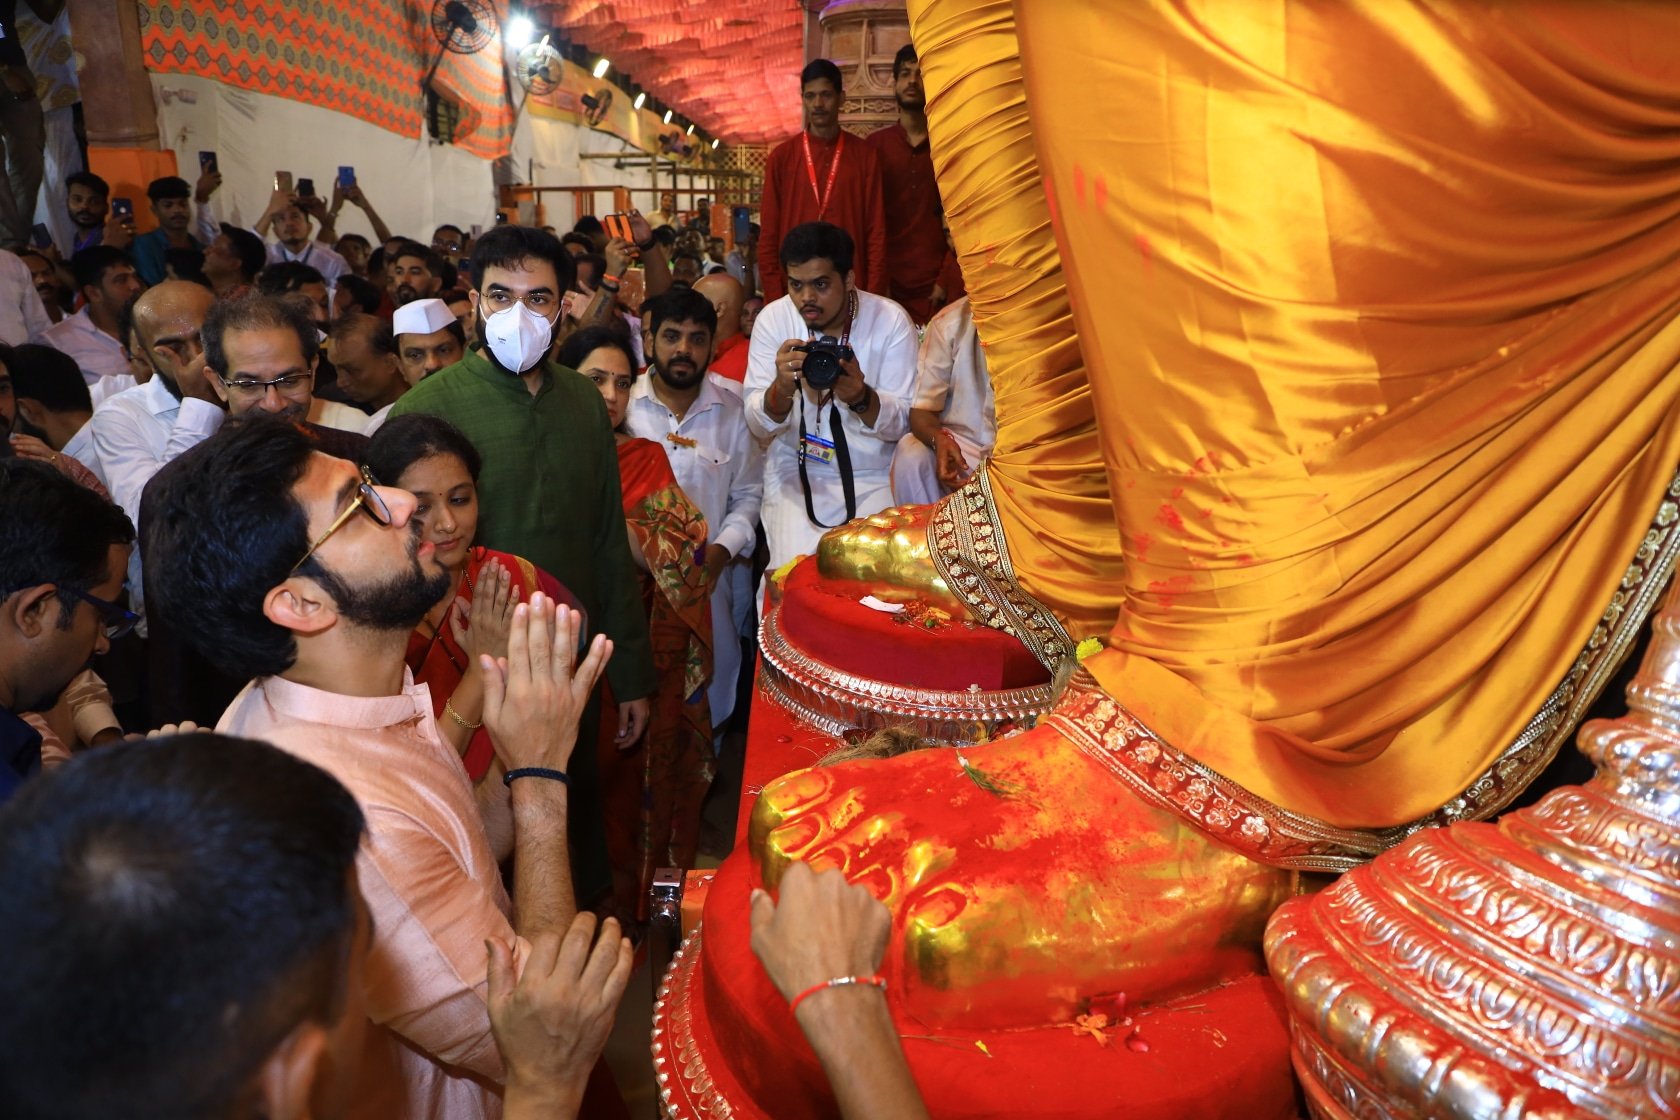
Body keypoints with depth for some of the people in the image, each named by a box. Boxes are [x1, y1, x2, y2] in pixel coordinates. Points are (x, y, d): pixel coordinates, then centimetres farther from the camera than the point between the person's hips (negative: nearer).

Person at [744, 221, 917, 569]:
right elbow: (758, 426, -8)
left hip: (873, 475, 0)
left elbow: (902, 422, -9)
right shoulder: (773, 319, -5)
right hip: (796, 471, 0)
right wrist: (782, 389, -31)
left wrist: (860, 397, -31)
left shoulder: (890, 319, -7)